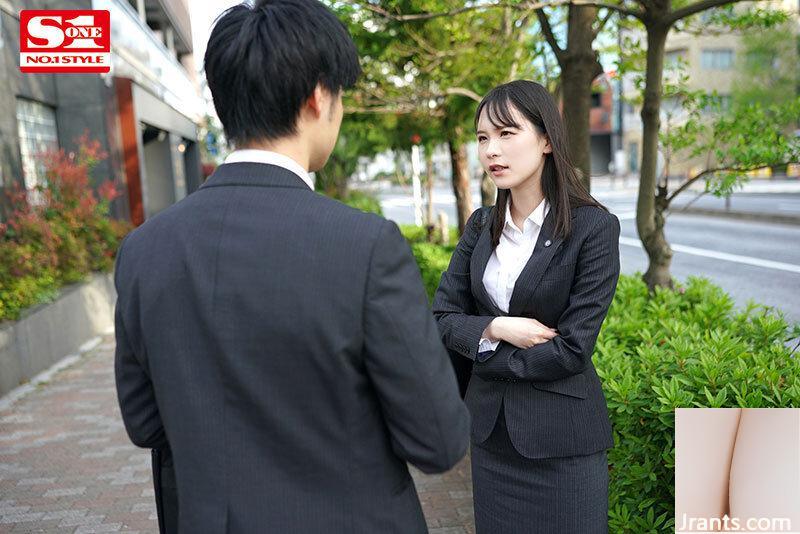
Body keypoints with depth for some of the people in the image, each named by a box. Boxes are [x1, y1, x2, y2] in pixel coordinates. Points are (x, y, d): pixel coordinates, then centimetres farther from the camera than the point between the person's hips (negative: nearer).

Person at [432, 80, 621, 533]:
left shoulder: (593, 226, -13)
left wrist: (484, 354, -9)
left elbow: (571, 349, -16)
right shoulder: (482, 225, 2)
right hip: (491, 429, 5)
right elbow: (443, 317, 1)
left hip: (561, 437, -4)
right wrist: (496, 329, -16)